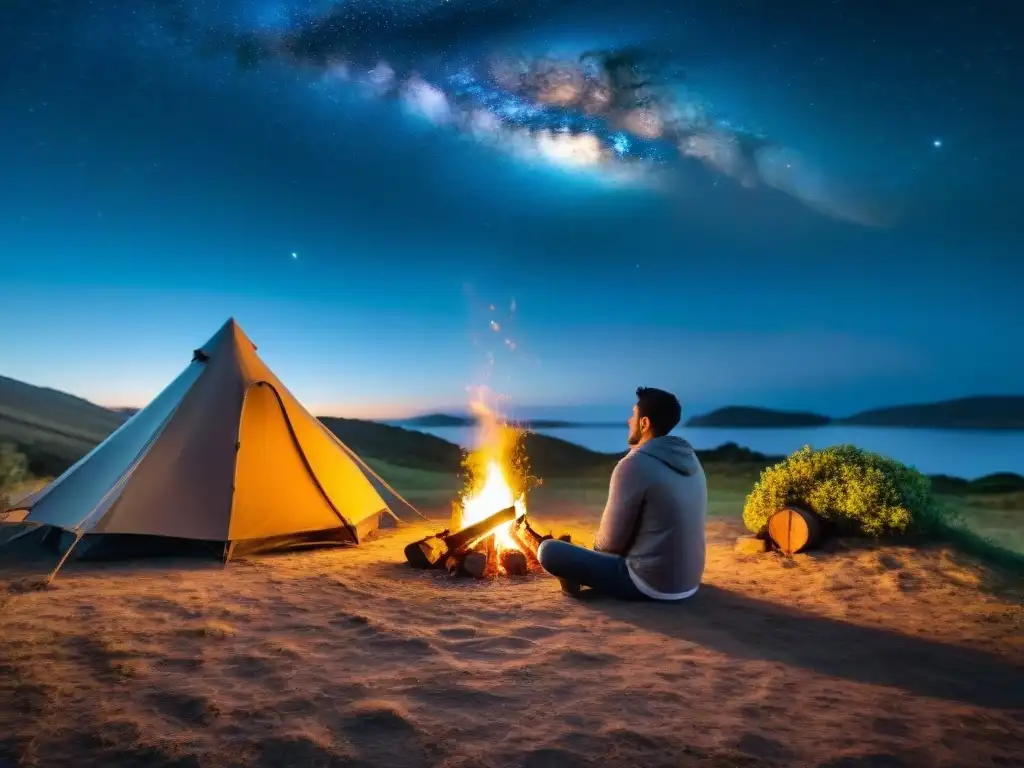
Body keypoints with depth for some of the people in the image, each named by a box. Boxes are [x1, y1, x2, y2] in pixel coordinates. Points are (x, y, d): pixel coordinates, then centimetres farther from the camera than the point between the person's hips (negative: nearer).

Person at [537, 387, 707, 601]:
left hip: (649, 585, -8)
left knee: (549, 550, -7)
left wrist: (597, 545, 10)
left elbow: (611, 540, -13)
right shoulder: (690, 458, 5)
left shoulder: (633, 465, -19)